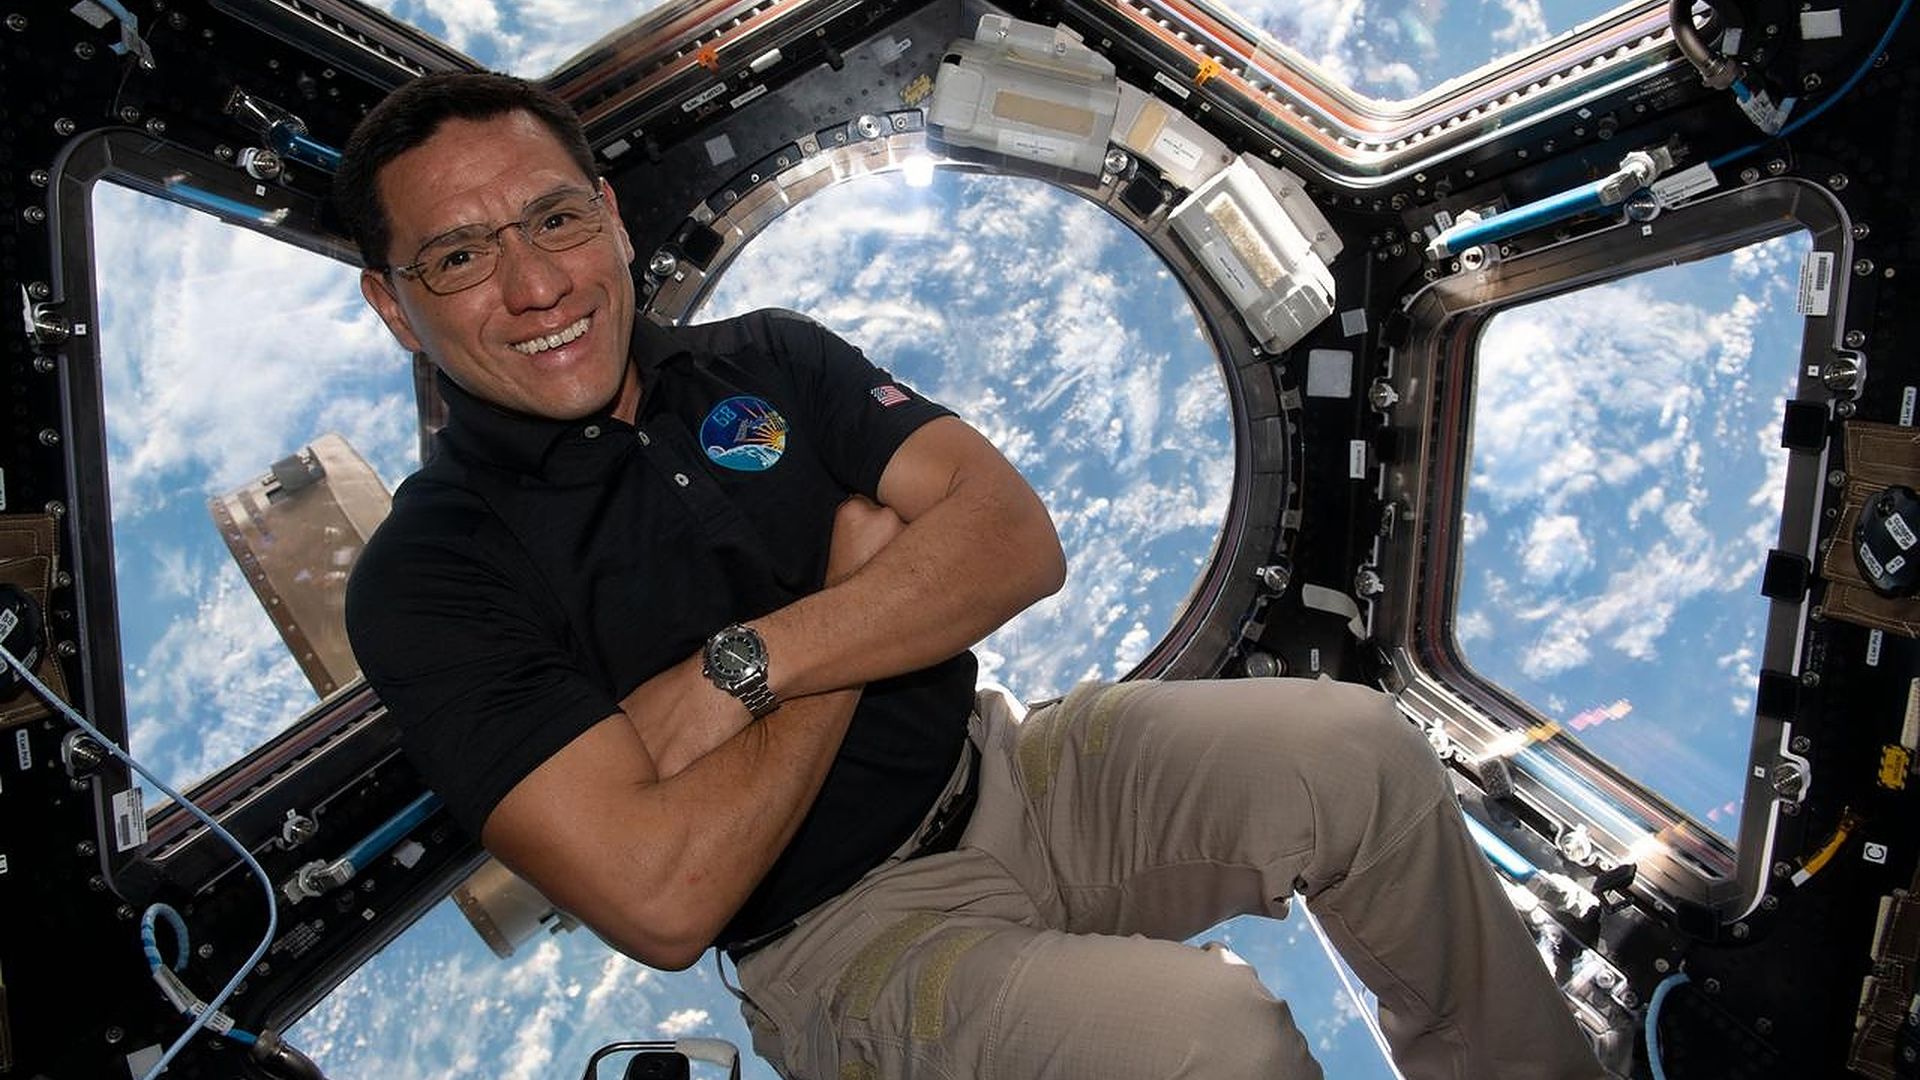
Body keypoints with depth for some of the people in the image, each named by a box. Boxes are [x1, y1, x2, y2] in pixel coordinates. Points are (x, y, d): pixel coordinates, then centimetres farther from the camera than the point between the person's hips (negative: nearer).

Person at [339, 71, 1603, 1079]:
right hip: (840, 936, -4)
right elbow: (664, 897, -21)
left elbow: (1016, 539, -8)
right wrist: (860, 589, -13)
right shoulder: (430, 582, -10)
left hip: (1006, 772, 5)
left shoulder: (770, 361, 3)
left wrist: (743, 668, -20)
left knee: (1355, 746, -13)